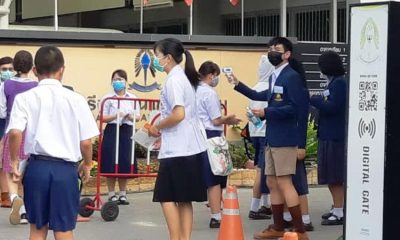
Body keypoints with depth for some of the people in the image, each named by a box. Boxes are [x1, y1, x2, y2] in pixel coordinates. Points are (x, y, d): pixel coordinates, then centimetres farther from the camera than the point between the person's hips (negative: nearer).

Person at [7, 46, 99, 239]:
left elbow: (15, 133, -15)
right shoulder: (75, 99, -2)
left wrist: (14, 161, 0)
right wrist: (87, 165, 16)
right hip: (65, 169, -1)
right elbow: (86, 142, -2)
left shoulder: (25, 98, -2)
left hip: (37, 167, 1)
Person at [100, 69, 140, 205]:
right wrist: (115, 116, -20)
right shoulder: (107, 98, 1)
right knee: (111, 163, -4)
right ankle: (111, 194, 6)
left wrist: (132, 116, -13)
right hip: (112, 130, -2)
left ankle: (123, 194, 14)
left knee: (125, 162, 3)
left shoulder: (132, 98, 10)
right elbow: (103, 118, -3)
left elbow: (138, 115, 9)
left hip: (127, 131, 2)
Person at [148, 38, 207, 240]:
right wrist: (162, 129, 13)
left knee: (166, 197, -4)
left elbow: (178, 114, -23)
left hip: (177, 149, -9)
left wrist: (157, 127, -8)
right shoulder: (184, 77, 15)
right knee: (184, 199, 9)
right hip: (190, 147, 9)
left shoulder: (173, 80, -13)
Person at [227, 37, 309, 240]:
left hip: (284, 138, -9)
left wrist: (266, 113, -19)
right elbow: (266, 97, 29)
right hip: (272, 138, 9)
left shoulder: (291, 77, -13)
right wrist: (238, 85, 29)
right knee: (272, 183, 13)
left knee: (284, 183, -8)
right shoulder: (274, 76, 14)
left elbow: (293, 108, -21)